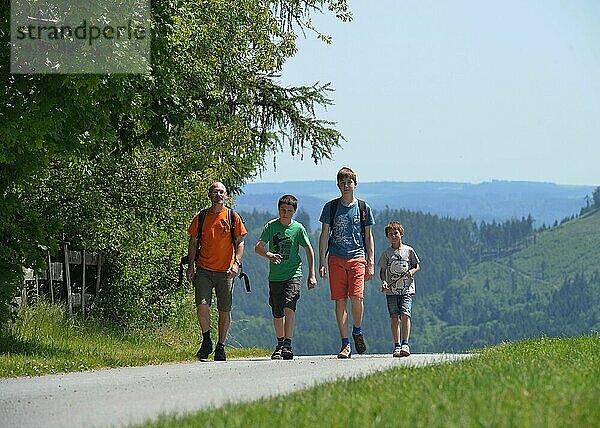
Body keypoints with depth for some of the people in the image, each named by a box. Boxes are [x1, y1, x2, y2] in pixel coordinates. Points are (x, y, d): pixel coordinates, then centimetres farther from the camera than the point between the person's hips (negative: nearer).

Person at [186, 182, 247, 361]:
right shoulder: (200, 217, 6)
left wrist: (236, 263, -9)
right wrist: (191, 266, 3)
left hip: (225, 271, 0)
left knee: (224, 311, 4)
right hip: (204, 269, 0)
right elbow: (193, 242, 12)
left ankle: (221, 347, 17)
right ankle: (206, 341, 4)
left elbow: (239, 242, 6)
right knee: (202, 305, -15)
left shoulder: (233, 217, 3)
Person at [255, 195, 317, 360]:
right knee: (277, 313, 8)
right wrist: (269, 255, -25)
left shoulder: (298, 228, -2)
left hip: (293, 273, -2)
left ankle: (288, 345, -25)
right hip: (275, 276, 3)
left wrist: (312, 275, 4)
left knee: (289, 306, -21)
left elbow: (309, 250, 7)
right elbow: (258, 247, -2)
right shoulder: (271, 226, 0)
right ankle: (280, 345, 26)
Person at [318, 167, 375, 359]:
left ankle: (357, 331, 13)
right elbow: (324, 235, 9)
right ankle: (345, 344, 3)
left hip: (357, 258, -1)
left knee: (356, 297, -15)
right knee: (340, 301, -2)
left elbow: (368, 237, 12)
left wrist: (371, 263, 5)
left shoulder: (363, 208, 9)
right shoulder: (331, 207, 8)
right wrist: (321, 262, 1)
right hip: (336, 258, 1)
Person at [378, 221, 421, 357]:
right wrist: (384, 282, -9)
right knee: (394, 317, -2)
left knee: (405, 314, -15)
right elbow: (382, 271, 9)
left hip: (407, 290, -1)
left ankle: (405, 343, -14)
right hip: (391, 290, 1)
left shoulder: (408, 250, 6)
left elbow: (418, 266, 11)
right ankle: (397, 345, 4)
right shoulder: (386, 253, 8)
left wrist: (412, 271, -11)